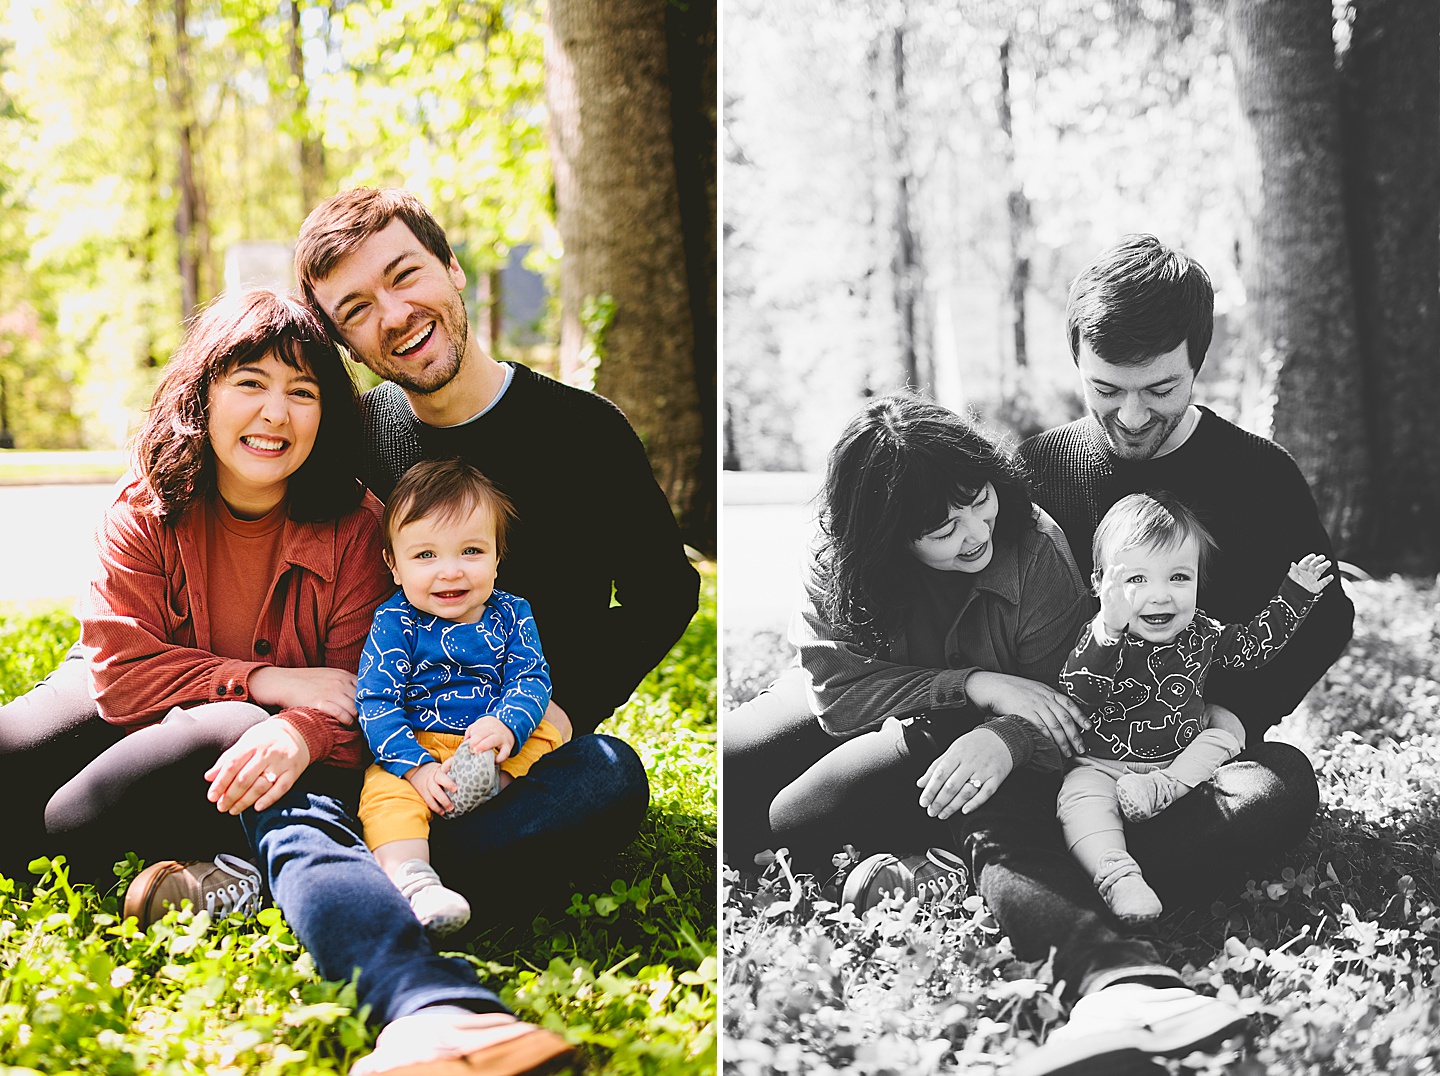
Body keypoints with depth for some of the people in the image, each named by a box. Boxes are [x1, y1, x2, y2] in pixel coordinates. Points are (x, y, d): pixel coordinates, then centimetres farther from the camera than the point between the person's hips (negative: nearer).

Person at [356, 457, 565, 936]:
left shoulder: (510, 615, 3)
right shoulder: (394, 624, -6)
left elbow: (531, 679, -3)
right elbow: (375, 702, -11)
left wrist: (507, 725, -27)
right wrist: (417, 766, -24)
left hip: (496, 742, 3)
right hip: (413, 746, -3)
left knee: (548, 738, -15)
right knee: (385, 790, -30)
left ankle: (489, 783, -34)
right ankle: (410, 878, -51)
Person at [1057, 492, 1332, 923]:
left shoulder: (1200, 633, 1)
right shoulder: (1098, 640, -14)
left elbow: (1255, 644, 18)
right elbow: (1077, 694, -29)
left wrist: (1295, 595, 12)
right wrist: (1108, 634, -39)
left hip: (1181, 759, 5)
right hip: (1102, 764, -5)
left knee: (1224, 738, -9)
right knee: (1080, 796, -29)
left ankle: (1162, 788, -26)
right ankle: (1118, 877, -40)